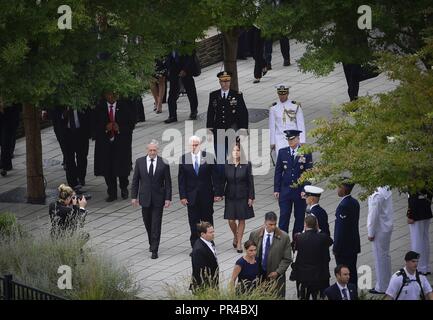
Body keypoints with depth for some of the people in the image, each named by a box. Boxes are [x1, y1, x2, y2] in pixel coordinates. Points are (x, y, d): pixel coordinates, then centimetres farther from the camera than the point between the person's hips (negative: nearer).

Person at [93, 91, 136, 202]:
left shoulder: (125, 107, -2)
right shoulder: (99, 108, 3)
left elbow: (131, 124, -1)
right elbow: (95, 125, 4)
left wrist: (119, 128, -16)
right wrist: (105, 127, -15)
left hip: (121, 143, -1)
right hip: (105, 143, 1)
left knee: (122, 167, 1)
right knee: (107, 168, 1)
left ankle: (124, 188, 27)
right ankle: (112, 193, 12)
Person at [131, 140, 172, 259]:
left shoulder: (163, 163, -4)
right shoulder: (139, 162, 1)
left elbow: (168, 182, -1)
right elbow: (135, 181, 5)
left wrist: (168, 198, -6)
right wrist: (134, 196, 0)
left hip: (158, 199, -2)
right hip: (145, 198, 2)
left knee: (156, 225, -5)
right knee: (147, 223, 13)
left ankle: (154, 250, -4)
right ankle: (152, 243, 34)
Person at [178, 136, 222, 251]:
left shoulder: (208, 157, -2)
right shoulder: (184, 159, 1)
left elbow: (215, 177, 0)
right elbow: (181, 179, 2)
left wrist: (217, 193, -5)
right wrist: (182, 196, -4)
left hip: (206, 195, 0)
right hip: (191, 196, 0)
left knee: (208, 222, 7)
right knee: (193, 223, 1)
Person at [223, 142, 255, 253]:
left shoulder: (247, 165, -3)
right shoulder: (227, 165, 0)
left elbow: (250, 181, -1)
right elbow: (223, 180, 3)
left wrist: (251, 197, -5)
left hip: (243, 196, -1)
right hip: (230, 196, 1)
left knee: (241, 219, 2)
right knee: (231, 220, -1)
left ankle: (239, 243, 11)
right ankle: (235, 236, 28)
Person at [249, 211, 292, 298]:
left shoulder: (284, 237, -4)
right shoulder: (254, 235, 1)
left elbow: (287, 259, -1)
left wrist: (277, 272, -11)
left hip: (276, 277, -1)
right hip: (258, 275, 1)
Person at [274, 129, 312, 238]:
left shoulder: (306, 153, -3)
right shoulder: (282, 152, 4)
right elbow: (278, 172, 6)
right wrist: (276, 189, 1)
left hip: (300, 190, -1)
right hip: (285, 190, 1)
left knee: (299, 217, 7)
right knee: (284, 217, -4)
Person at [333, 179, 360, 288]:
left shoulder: (343, 206, -23)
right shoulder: (355, 202, 5)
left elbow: (340, 229, -22)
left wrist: (336, 248, -15)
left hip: (344, 247, -9)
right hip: (354, 245, 9)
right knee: (352, 272, 16)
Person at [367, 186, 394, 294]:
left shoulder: (377, 195, -26)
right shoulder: (387, 190, 1)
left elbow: (374, 215, -22)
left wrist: (371, 233, -11)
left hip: (379, 230, -9)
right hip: (387, 227, 9)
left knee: (380, 258, 2)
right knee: (385, 256, 19)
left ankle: (381, 287, 11)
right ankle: (387, 283, 30)